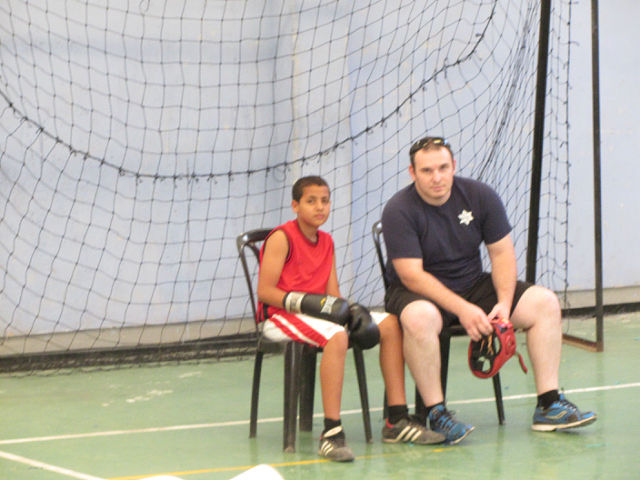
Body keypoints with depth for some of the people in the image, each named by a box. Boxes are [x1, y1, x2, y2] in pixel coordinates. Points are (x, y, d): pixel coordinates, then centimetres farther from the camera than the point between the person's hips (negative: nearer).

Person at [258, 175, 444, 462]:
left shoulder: (326, 242, 16)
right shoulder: (282, 238, -8)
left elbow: (332, 294, 12)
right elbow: (264, 291, -14)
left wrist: (350, 310, -9)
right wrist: (305, 303, -24)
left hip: (316, 314, 9)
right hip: (280, 317, -8)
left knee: (390, 325, -2)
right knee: (336, 335, -38)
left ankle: (397, 420, -3)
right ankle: (331, 434, -40)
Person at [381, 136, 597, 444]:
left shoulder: (481, 196, -2)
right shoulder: (399, 210, -16)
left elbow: (502, 253, 1)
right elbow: (412, 275, -22)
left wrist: (504, 303, -16)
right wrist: (462, 310, -30)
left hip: (473, 285, 5)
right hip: (418, 293, -5)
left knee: (545, 302, -10)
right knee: (420, 317, -41)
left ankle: (548, 406, -9)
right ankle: (436, 415, -31)